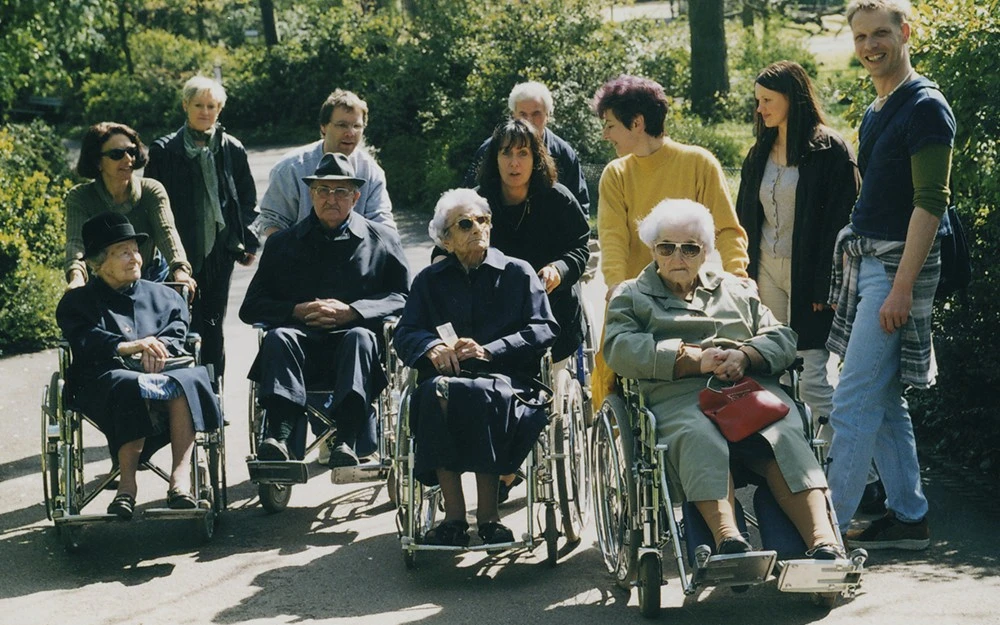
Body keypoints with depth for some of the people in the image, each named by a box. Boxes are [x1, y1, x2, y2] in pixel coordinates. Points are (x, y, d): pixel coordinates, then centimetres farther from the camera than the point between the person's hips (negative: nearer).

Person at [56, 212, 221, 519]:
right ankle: (127, 483, -39)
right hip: (105, 377, -2)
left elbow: (177, 334, 13)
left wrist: (157, 347, -11)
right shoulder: (77, 302, 22)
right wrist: (127, 347, -17)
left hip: (162, 372, 2)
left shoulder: (164, 296, 30)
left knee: (187, 379, -34)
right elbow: (84, 341, 1)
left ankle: (181, 476, -41)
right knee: (130, 387, -39)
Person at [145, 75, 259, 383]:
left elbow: (248, 199, 13)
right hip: (180, 251, -2)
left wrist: (249, 243, 5)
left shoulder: (233, 150, 8)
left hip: (219, 251, 2)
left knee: (213, 327, 8)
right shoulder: (165, 150, 1)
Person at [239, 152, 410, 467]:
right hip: (302, 345, 2)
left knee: (360, 337, -34)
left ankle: (346, 441, -50)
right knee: (278, 337, -30)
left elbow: (404, 298, 6)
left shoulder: (383, 240, 17)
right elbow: (251, 307, 13)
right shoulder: (282, 243, 21)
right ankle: (279, 436, -47)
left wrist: (352, 311, -9)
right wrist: (298, 311, -6)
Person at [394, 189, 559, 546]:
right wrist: (432, 346, -13)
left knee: (482, 393, -39)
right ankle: (453, 515, -34)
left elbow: (544, 329, 5)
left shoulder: (518, 273, 18)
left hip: (505, 376, -2)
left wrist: (489, 350, -9)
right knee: (437, 392, -36)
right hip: (447, 372, 2)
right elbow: (404, 333, 11)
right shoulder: (430, 280, 23)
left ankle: (488, 513, -30)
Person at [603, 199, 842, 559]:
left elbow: (782, 339, 20)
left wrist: (744, 356, -4)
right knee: (699, 438, -39)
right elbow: (621, 350, 4)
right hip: (678, 396, -2)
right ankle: (728, 541, -59)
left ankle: (823, 543, -48)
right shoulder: (631, 297, 25)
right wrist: (695, 359, -8)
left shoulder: (736, 289, 33)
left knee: (785, 438, -32)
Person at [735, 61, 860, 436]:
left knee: (811, 377, -10)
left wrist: (826, 286, -16)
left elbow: (841, 222, -11)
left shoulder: (830, 152, -7)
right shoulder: (759, 155, 14)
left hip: (807, 274, -6)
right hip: (765, 271, 6)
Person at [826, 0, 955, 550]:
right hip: (866, 264, 9)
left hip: (898, 266, -9)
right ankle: (909, 516, 19)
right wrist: (849, 274, 19)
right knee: (884, 401, 12)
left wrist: (902, 286, -22)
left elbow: (929, 203, -17)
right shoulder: (874, 114, 16)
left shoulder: (925, 107, -11)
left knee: (853, 402, -10)